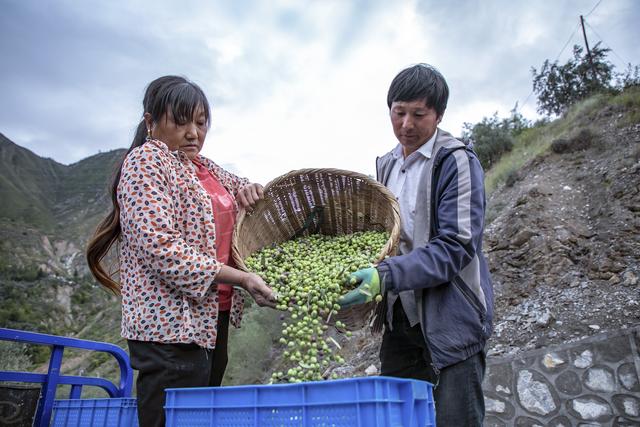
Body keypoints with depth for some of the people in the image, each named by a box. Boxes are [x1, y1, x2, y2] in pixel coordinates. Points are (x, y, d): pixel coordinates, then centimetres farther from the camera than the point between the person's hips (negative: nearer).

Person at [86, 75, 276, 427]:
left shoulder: (204, 166, 15)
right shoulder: (145, 161, -8)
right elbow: (161, 247, -19)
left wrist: (249, 190, 2)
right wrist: (242, 279, -22)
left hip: (212, 317, 8)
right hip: (171, 325, -8)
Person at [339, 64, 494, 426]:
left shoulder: (456, 161, -10)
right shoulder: (386, 165, 12)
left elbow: (456, 246, -19)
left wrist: (387, 276, -29)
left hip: (451, 318, -6)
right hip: (401, 316, 7)